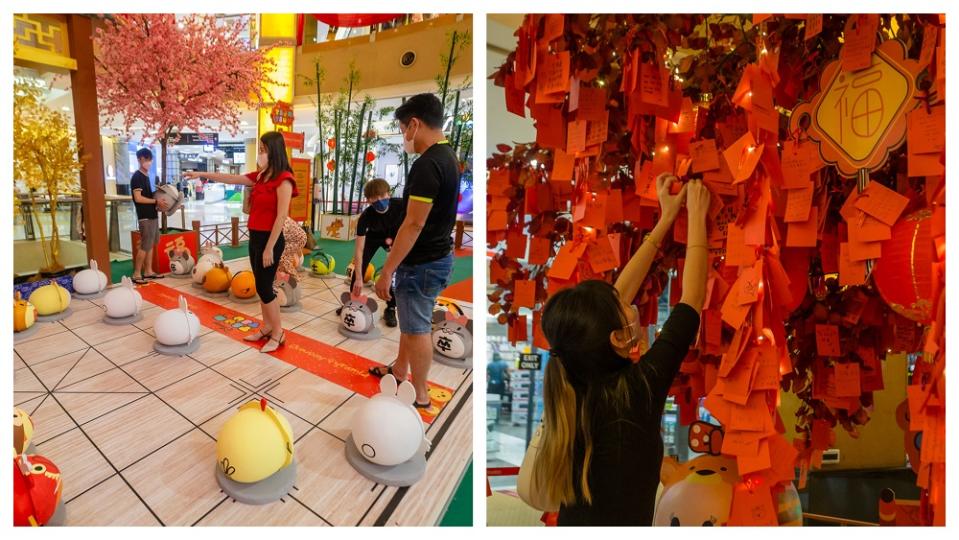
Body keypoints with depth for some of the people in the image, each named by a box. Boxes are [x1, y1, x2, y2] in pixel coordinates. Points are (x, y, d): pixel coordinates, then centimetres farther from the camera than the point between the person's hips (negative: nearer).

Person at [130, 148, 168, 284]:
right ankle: (136, 274, 0)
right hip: (145, 217, -9)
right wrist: (156, 201, -15)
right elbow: (138, 198, -19)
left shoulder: (146, 176, 16)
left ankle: (148, 271, 19)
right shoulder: (137, 177, -12)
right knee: (145, 246, -7)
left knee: (151, 245, 12)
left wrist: (157, 205, 7)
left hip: (152, 215, 9)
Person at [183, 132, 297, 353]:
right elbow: (231, 179, 20)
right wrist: (202, 174, 16)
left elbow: (281, 216, -19)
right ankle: (267, 327, 26)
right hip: (255, 237, 8)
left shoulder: (283, 179, -16)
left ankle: (278, 333, 10)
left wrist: (269, 248, -19)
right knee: (262, 286, 14)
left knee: (264, 287, -3)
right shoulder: (260, 176, 10)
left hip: (270, 239, -8)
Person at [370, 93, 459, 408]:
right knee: (410, 319, 23)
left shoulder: (427, 164, -23)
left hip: (422, 263, -10)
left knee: (417, 328, 5)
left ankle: (419, 395, 22)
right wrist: (397, 239, 23)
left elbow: (414, 224, -25)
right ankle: (399, 370, 42)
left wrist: (387, 271, -19)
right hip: (436, 255, 10)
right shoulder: (447, 156, 8)